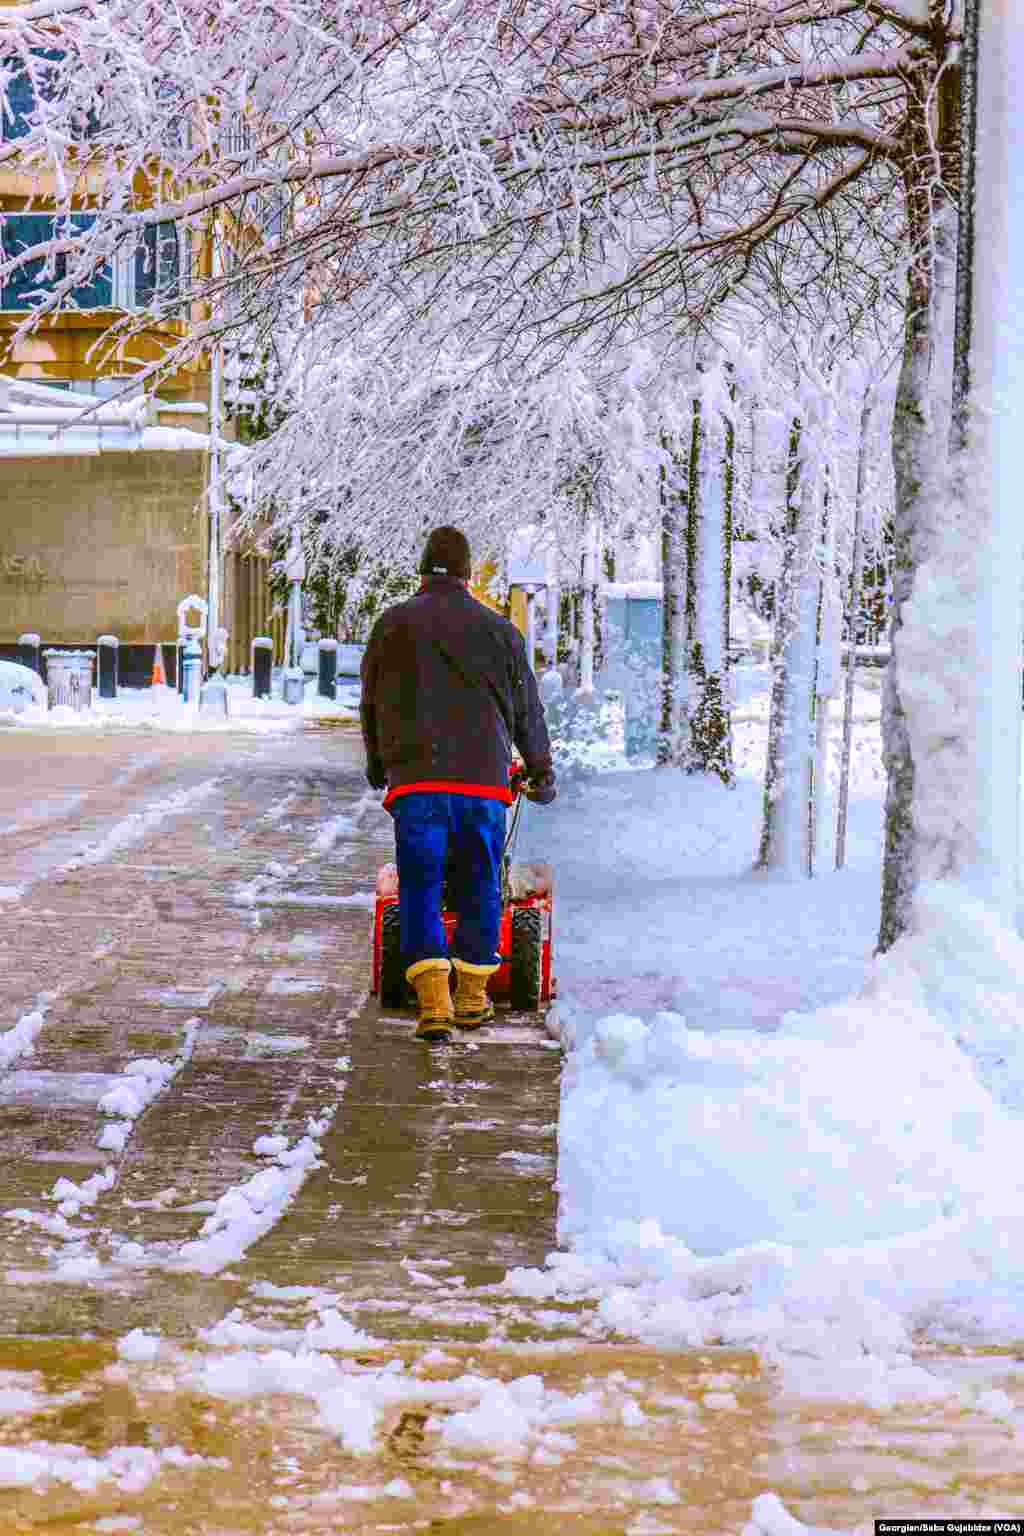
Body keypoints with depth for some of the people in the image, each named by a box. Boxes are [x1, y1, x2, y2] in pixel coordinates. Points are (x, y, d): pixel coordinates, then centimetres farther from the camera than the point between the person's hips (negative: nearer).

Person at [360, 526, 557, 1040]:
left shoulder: (393, 625, 7)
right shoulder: (499, 630, 10)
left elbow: (371, 704, 15)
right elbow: (528, 710, 17)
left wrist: (377, 766, 32)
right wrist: (542, 772, 31)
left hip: (416, 778, -1)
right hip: (485, 778, 1)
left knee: (420, 891, 0)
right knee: (479, 889, 12)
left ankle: (434, 1002, -13)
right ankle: (472, 998, 19)